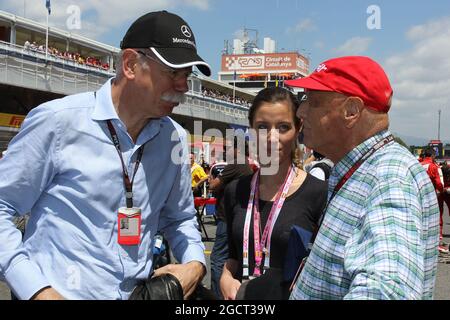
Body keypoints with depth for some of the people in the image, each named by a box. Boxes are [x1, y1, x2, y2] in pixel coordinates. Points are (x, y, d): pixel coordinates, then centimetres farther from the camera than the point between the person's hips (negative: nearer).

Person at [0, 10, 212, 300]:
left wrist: (195, 263, -5)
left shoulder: (175, 138, 1)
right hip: (60, 292, -5)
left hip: (139, 293, 5)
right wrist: (37, 291, -17)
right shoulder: (57, 121, -14)